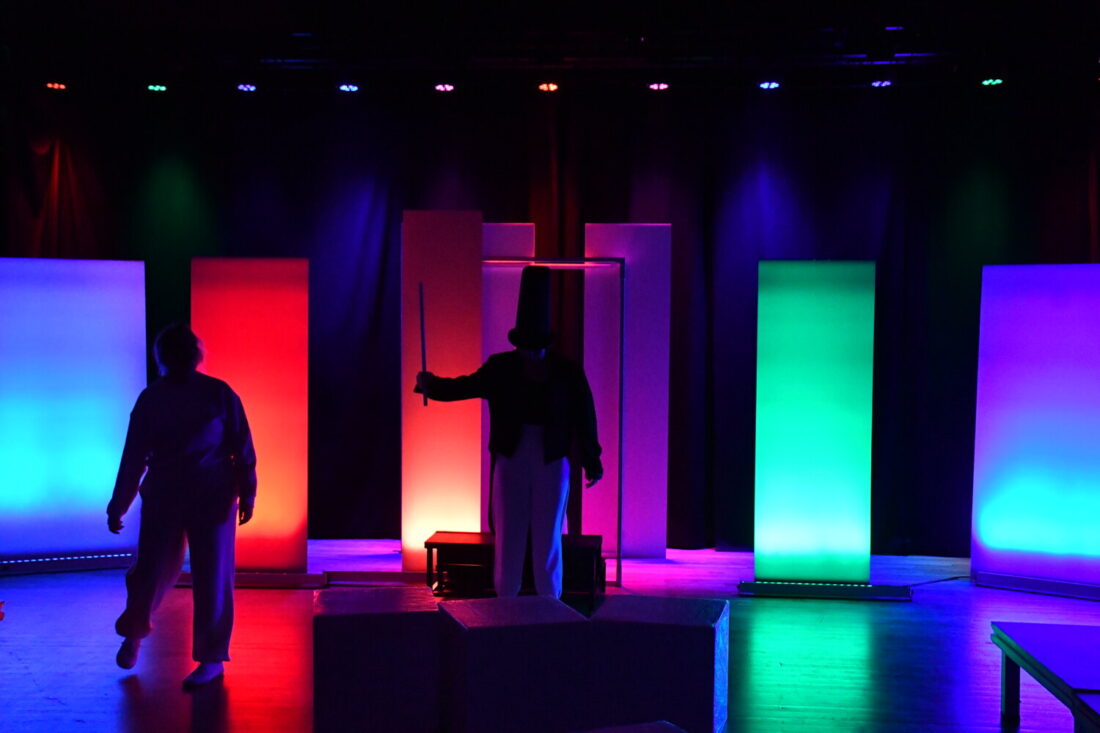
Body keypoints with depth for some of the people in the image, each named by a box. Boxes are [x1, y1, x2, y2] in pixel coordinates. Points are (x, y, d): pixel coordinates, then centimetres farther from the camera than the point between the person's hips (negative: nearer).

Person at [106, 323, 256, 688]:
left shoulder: (219, 394, -1)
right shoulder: (151, 398, 4)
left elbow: (242, 447, 0)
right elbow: (133, 456, 6)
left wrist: (246, 493, -4)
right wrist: (117, 505, 6)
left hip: (213, 499, -2)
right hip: (163, 498, 2)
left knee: (212, 577, 0)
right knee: (151, 570, 3)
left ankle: (212, 658, 11)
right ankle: (133, 633, 34)